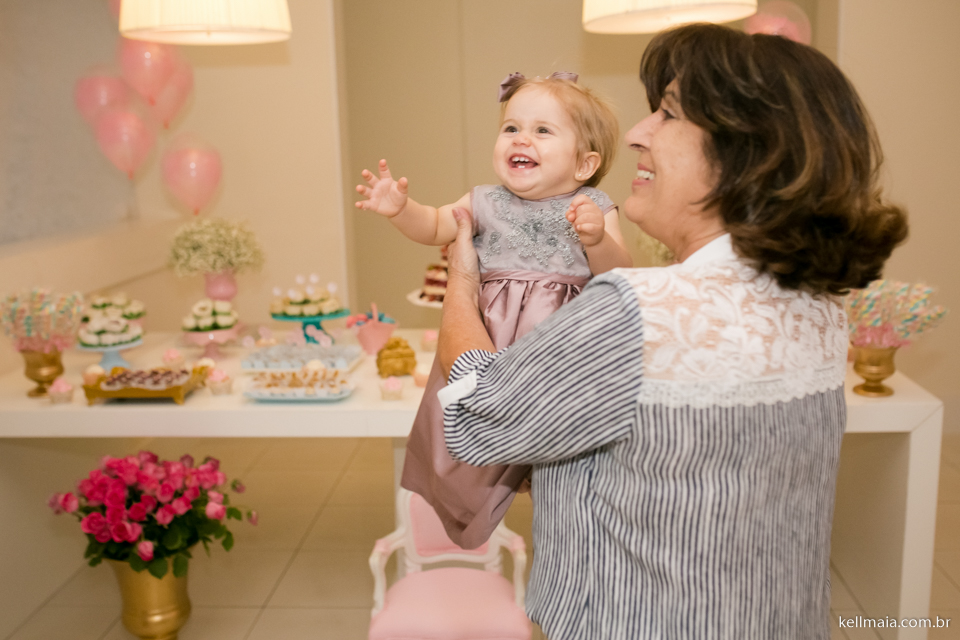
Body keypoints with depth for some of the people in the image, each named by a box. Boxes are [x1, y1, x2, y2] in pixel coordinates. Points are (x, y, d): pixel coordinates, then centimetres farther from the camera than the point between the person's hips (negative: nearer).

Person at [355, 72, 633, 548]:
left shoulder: (594, 208, 3)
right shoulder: (487, 203, 9)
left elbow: (617, 276, -3)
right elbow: (434, 227, 14)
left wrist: (597, 239, -22)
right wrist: (400, 208, -4)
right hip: (490, 340, 1)